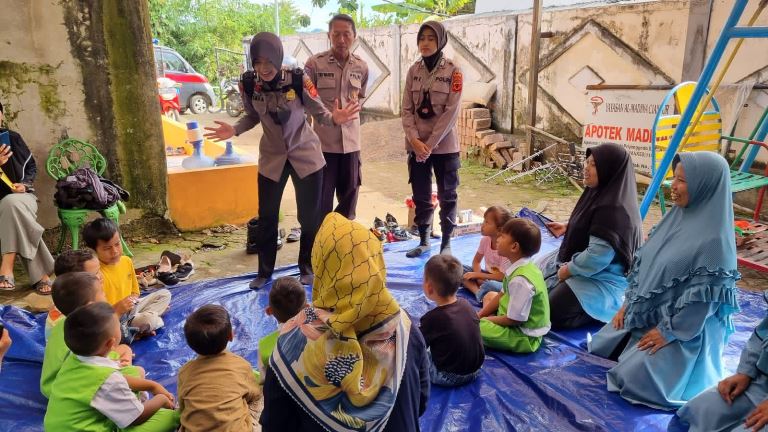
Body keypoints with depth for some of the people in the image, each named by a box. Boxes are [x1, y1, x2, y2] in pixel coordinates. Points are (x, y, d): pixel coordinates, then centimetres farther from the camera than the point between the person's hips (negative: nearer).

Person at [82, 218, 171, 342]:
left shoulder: (126, 261, 0)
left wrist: (133, 299, -6)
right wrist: (117, 310, -32)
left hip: (130, 308, 9)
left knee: (165, 294, 8)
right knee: (151, 320, -31)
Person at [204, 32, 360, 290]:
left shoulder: (298, 80, -21)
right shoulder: (249, 84, -12)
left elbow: (319, 113, -14)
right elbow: (253, 116, 4)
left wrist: (334, 119, -35)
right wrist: (234, 130, -14)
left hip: (306, 154, -2)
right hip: (272, 157, 2)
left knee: (310, 215, 7)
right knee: (267, 217, 8)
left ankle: (307, 267, 29)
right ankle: (265, 272, 28)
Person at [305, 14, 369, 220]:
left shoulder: (361, 67, 3)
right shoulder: (314, 63, -9)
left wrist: (355, 104, -2)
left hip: (351, 139, 4)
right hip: (323, 139, -4)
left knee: (350, 192, 13)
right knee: (322, 194, 4)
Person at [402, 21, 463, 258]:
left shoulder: (453, 71, -6)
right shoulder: (413, 71, 5)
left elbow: (451, 112, -12)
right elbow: (407, 109, 2)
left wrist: (430, 144, -15)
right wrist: (415, 140, -12)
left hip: (444, 146, -3)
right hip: (416, 146, 3)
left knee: (447, 196, 7)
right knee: (420, 196, 11)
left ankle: (446, 242, 20)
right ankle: (424, 240, 25)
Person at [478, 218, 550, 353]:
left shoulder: (520, 279, -31)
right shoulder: (525, 266, -2)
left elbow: (514, 320, -24)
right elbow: (502, 295, 9)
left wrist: (481, 320, -10)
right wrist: (479, 315, 4)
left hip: (525, 338, -9)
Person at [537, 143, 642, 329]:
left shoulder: (614, 209, -29)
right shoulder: (600, 193, 1)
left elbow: (597, 256, -30)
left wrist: (567, 270, -18)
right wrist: (567, 227, 8)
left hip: (599, 280, -10)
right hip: (579, 263, 10)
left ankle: (602, 308, -2)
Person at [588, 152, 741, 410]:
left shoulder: (714, 239, -24)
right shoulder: (678, 216, 2)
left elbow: (703, 298, -22)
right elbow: (645, 261, 7)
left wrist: (668, 331, -16)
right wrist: (628, 303, 5)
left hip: (684, 328, -8)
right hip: (645, 313, 8)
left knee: (634, 379, -11)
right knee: (599, 348, 12)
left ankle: (682, 366, 13)